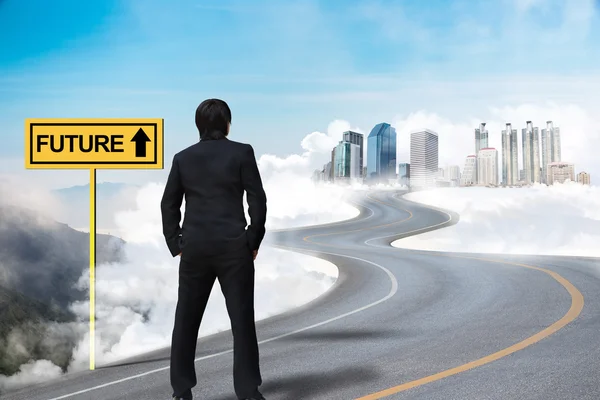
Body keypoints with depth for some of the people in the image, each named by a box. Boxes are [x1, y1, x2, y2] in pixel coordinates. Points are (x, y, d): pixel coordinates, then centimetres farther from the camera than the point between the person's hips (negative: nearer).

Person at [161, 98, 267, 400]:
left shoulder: (183, 157, 6)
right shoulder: (241, 152, -2)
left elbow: (169, 204, 7)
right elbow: (257, 200, -4)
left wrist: (176, 245, 11)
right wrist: (254, 241, 4)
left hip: (194, 248, 3)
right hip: (234, 246, -2)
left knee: (186, 321, 11)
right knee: (242, 320, 3)